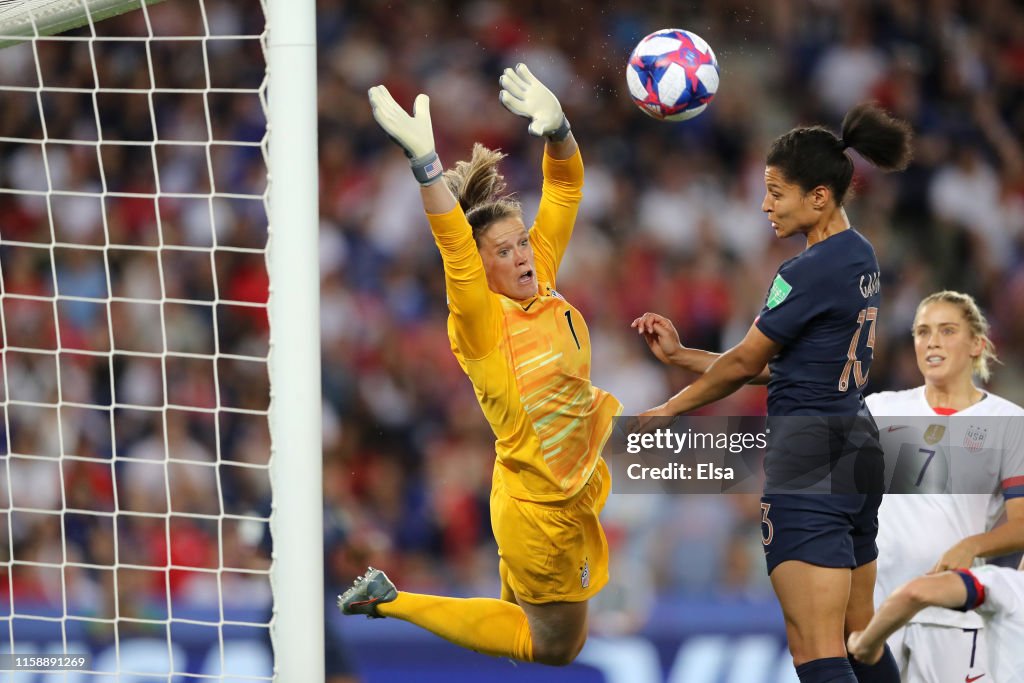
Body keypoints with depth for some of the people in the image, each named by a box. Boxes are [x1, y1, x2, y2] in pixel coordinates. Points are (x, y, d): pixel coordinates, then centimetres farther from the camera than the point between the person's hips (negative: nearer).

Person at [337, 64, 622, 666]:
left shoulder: (540, 289, 1)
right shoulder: (480, 319, -18)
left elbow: (565, 189, 0)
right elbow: (455, 248, -35)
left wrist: (556, 127, -19)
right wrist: (425, 160, -47)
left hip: (576, 489, 7)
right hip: (541, 508, -7)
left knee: (545, 638, 18)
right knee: (553, 649, 8)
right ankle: (390, 600, 14)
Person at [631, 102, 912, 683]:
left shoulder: (808, 274, -17)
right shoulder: (861, 256, 12)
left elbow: (743, 365, -6)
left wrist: (667, 410, 9)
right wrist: (681, 354, 15)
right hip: (858, 444, 10)